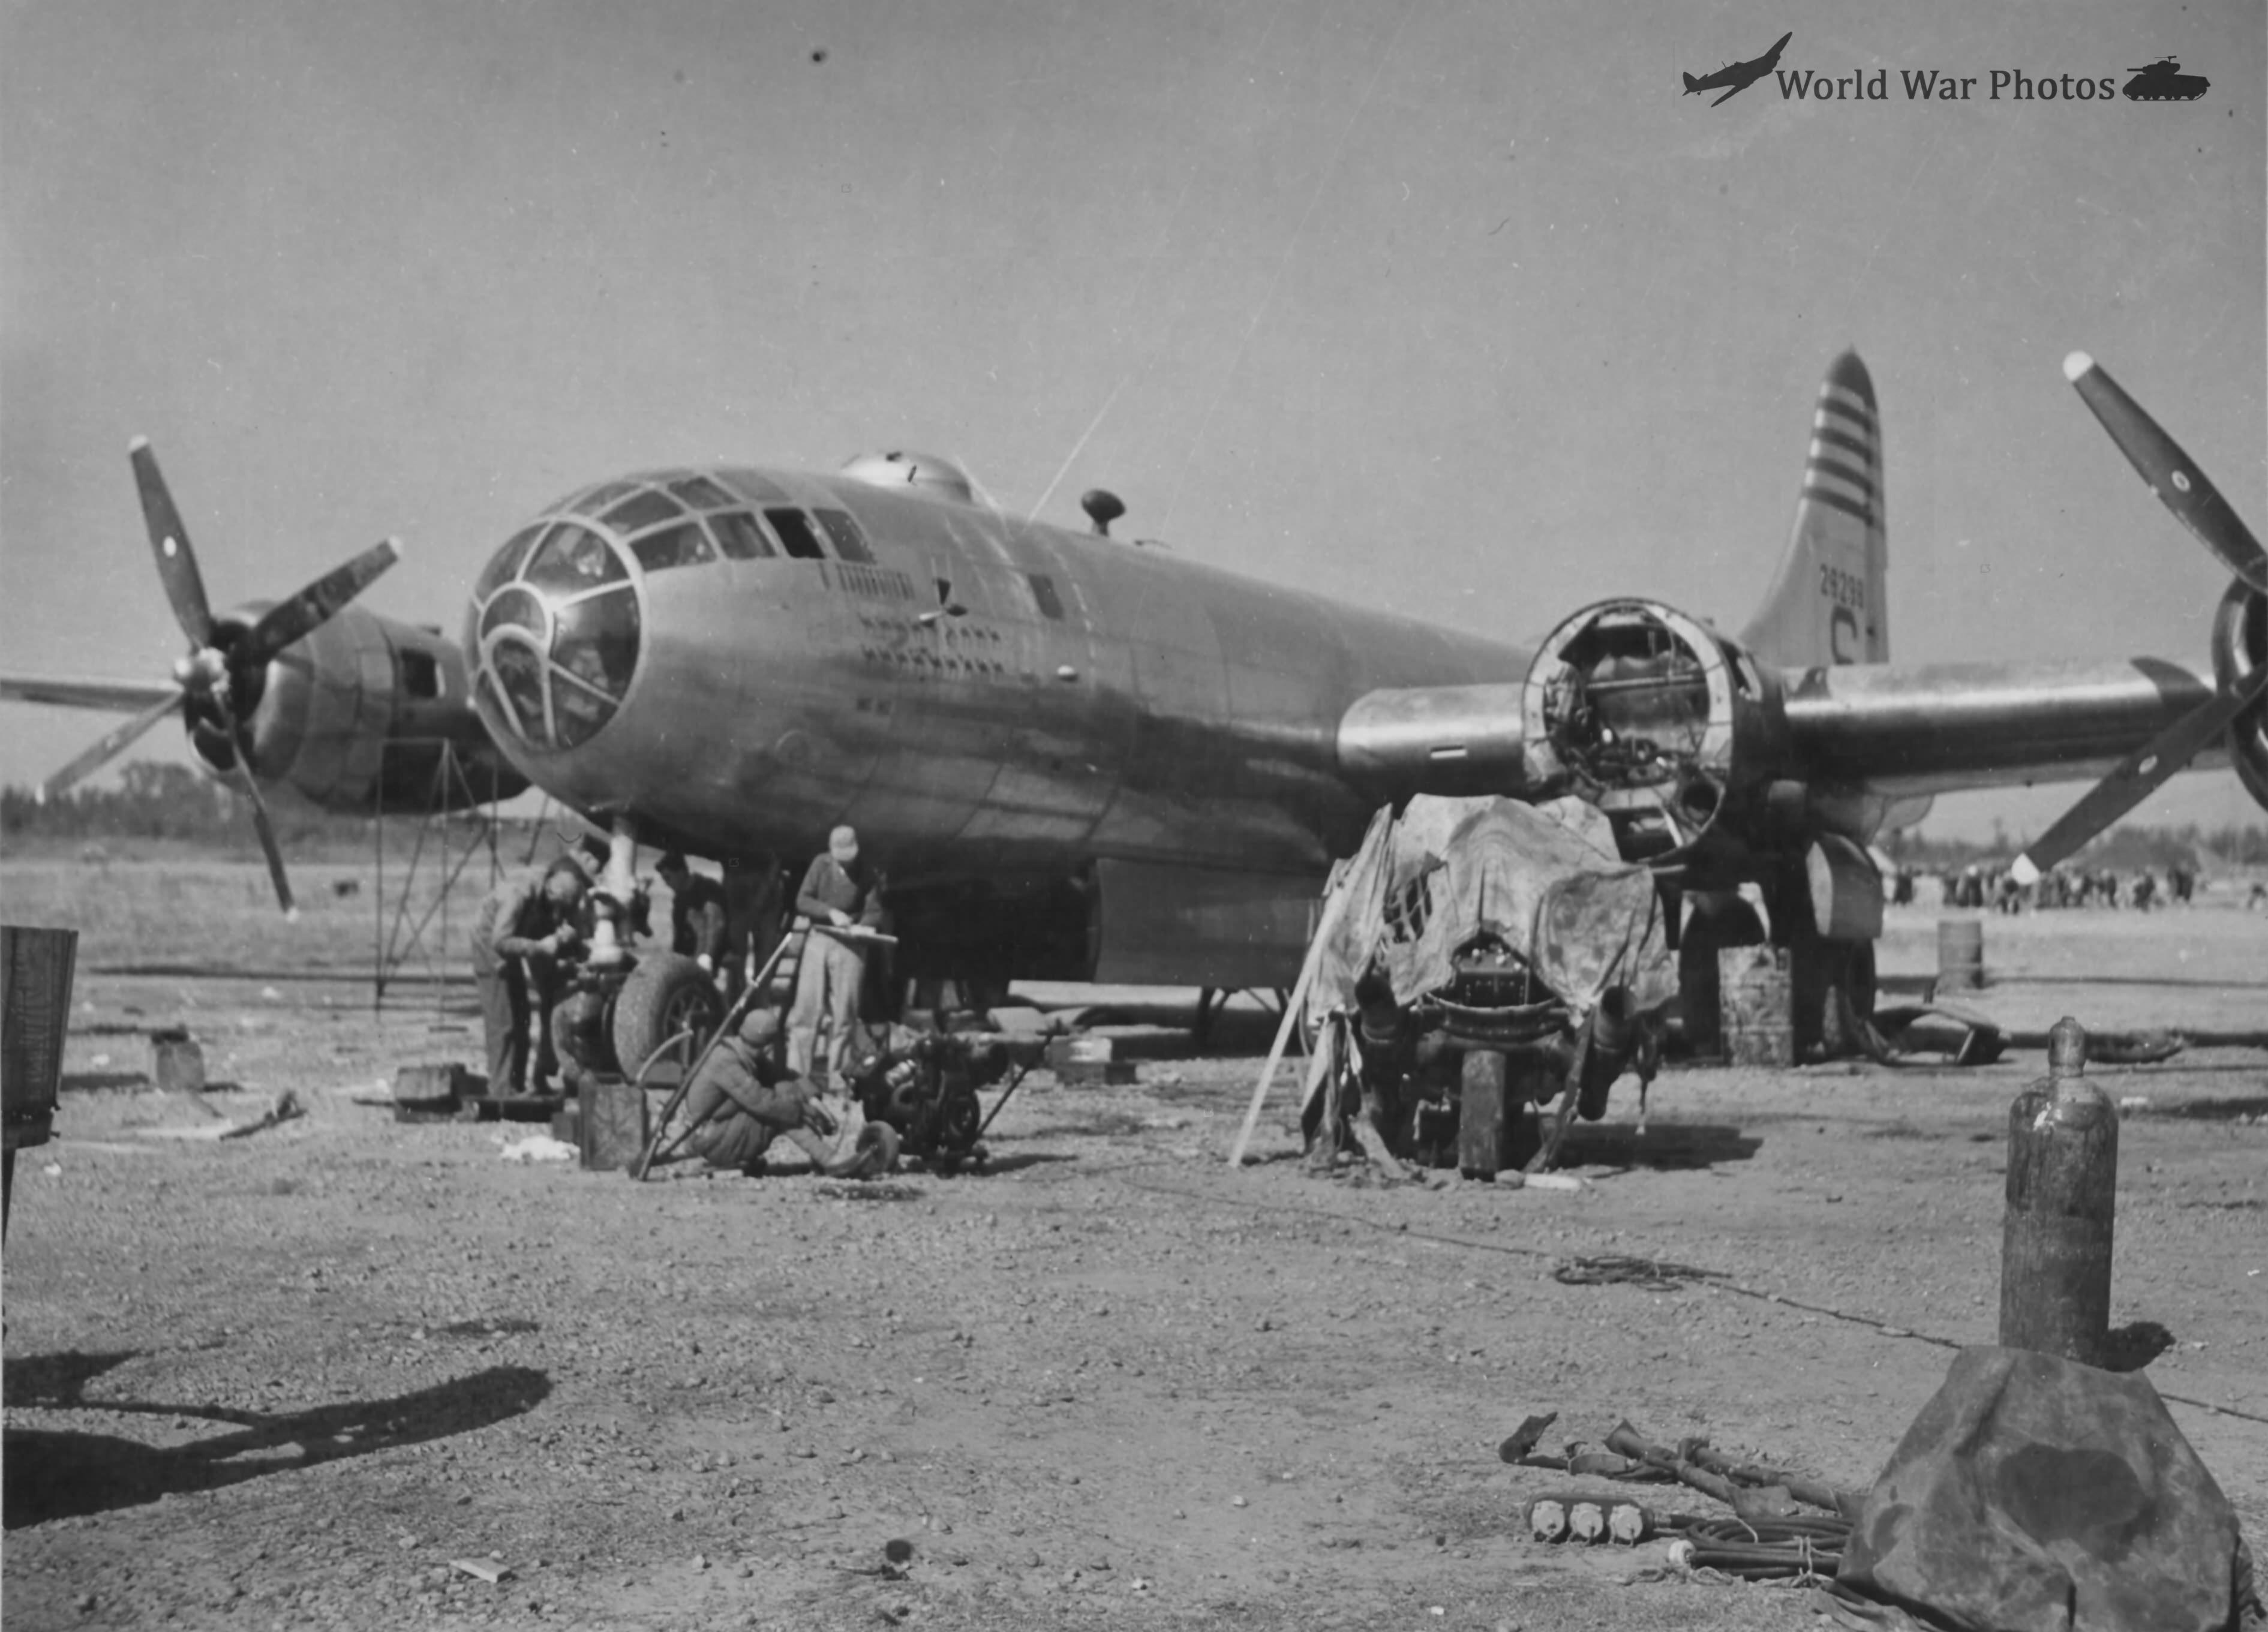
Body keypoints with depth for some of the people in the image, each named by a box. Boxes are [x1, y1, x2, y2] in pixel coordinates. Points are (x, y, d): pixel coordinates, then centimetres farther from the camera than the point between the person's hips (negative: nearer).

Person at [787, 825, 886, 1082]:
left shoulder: (869, 876, -2)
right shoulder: (821, 864, 1)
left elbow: (875, 914, -1)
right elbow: (802, 901, -1)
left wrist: (860, 927, -23)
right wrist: (830, 912, -16)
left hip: (851, 945, -1)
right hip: (819, 939, 1)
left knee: (844, 1012, -3)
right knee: (807, 1007, -6)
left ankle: (836, 1074, 4)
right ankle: (796, 1072, -4)